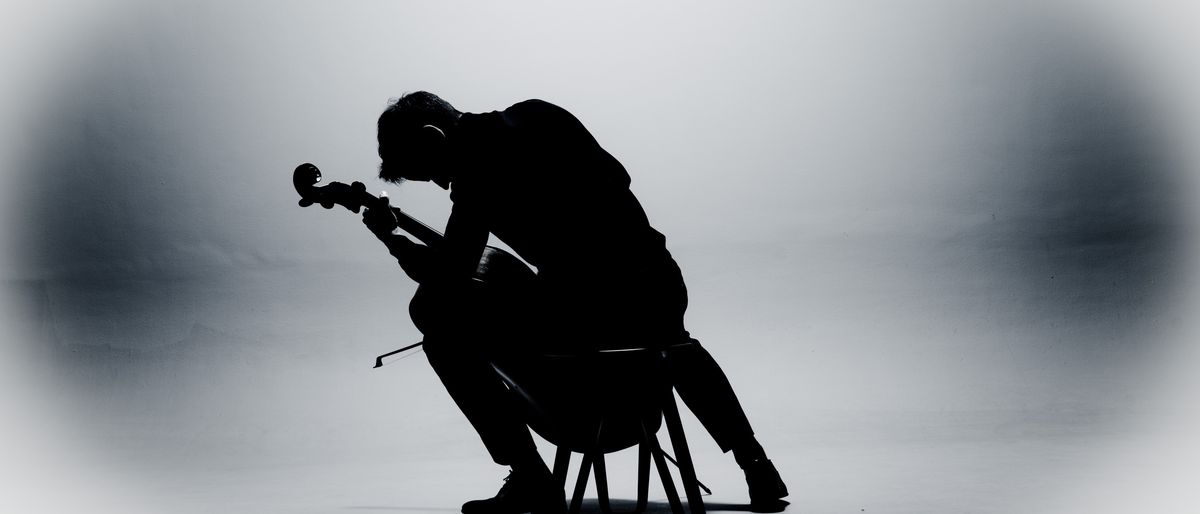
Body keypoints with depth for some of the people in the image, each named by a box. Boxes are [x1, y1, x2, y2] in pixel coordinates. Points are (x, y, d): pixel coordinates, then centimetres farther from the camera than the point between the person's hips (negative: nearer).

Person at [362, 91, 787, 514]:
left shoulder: (475, 171, -6)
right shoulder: (537, 113, 14)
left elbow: (449, 283, -8)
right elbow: (617, 177, 22)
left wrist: (391, 239, 9)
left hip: (587, 312, -7)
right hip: (663, 288, 8)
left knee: (447, 341, 6)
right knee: (674, 344, 42)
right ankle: (753, 461, 35)